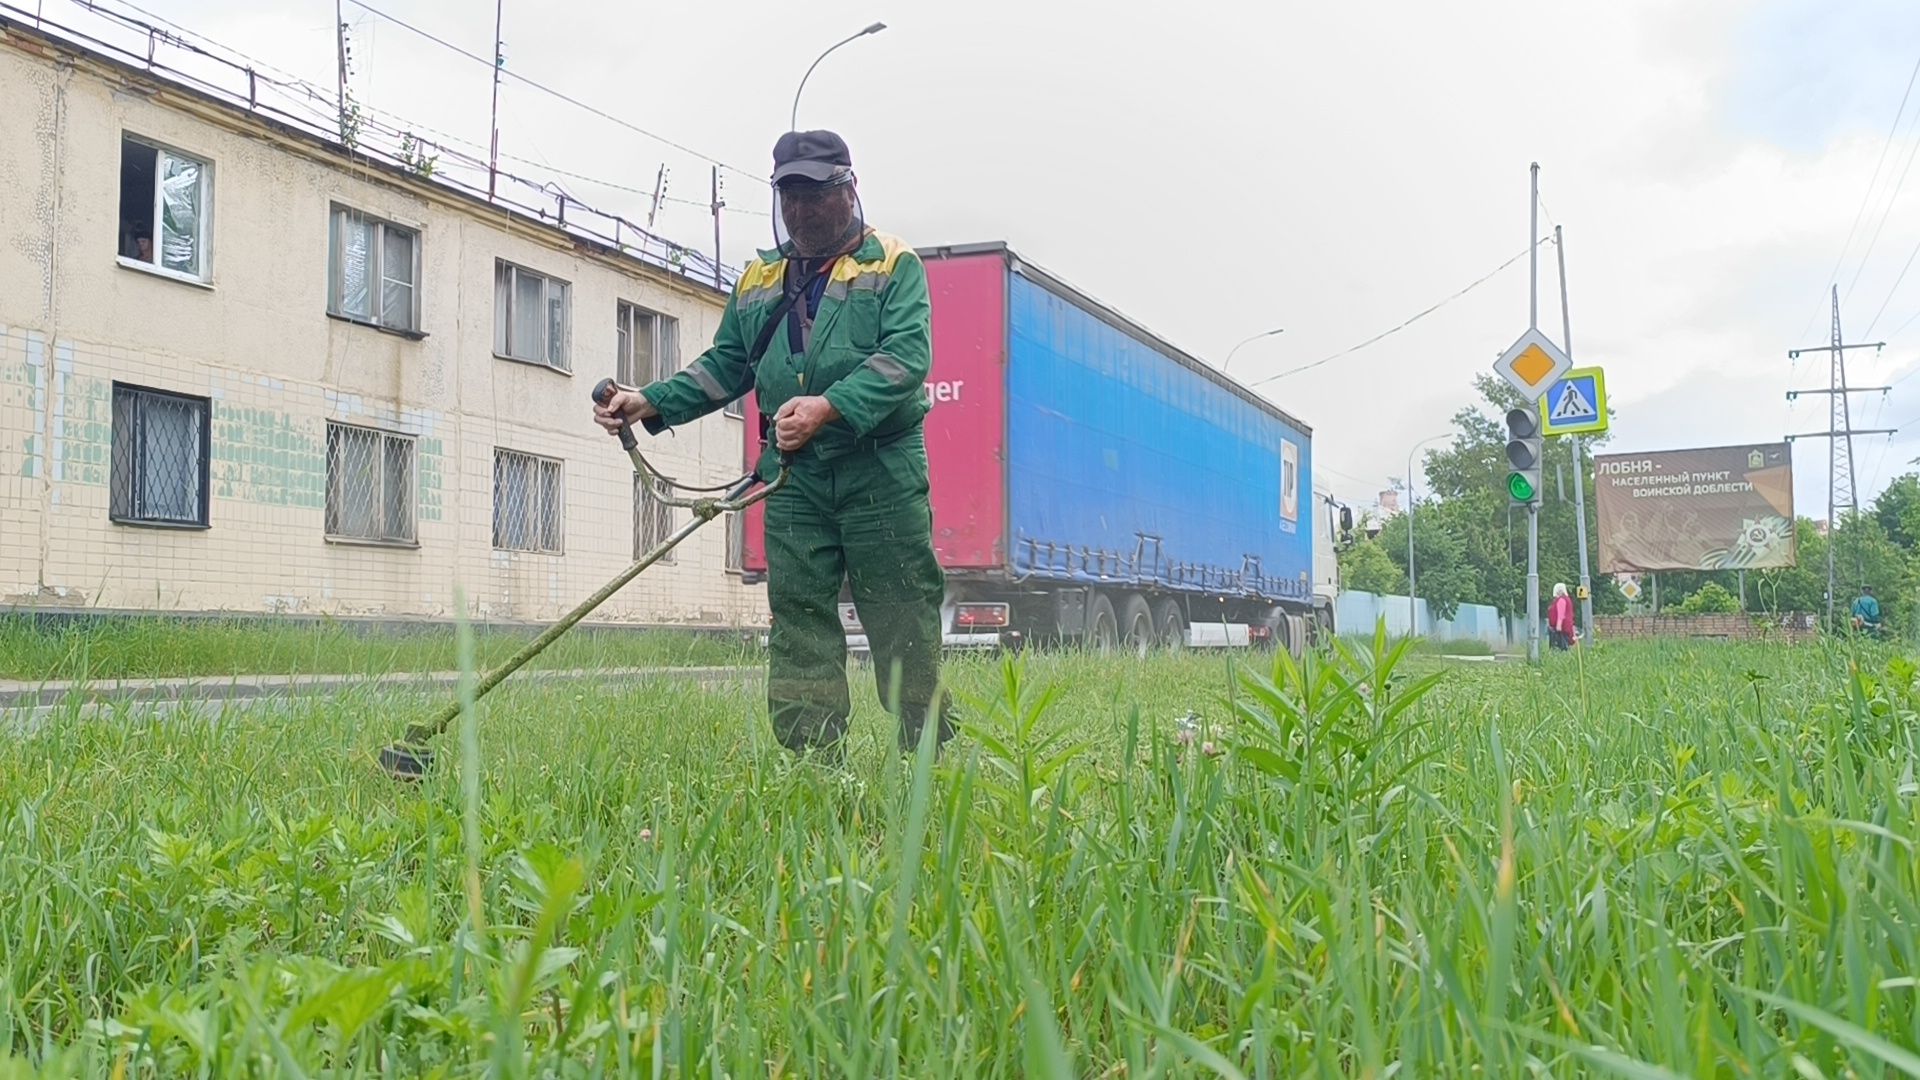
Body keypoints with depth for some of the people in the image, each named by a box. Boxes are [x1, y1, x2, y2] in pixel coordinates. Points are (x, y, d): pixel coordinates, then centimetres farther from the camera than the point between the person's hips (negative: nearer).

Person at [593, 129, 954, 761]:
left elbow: (907, 355, -11)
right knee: (798, 627, 0)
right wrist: (650, 403, 6)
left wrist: (828, 407, -25)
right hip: (793, 478, 4)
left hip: (881, 476, -4)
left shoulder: (894, 266, 4)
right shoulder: (756, 281, 20)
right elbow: (724, 367, 23)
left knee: (904, 626, -2)